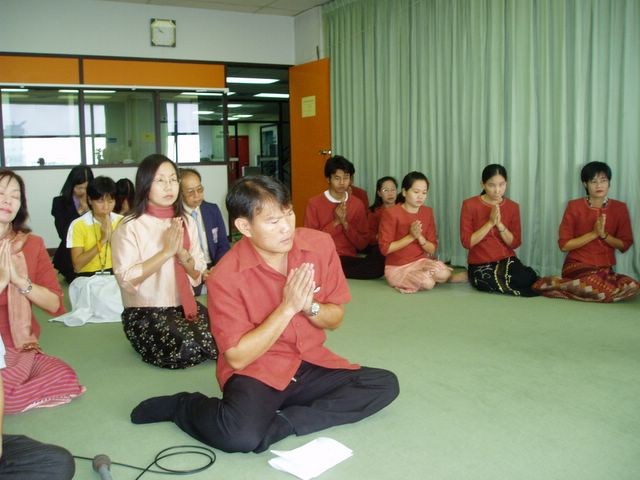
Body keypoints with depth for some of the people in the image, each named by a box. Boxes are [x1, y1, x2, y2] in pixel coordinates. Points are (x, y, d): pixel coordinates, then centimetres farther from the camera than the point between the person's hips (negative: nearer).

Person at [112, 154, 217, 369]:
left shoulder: (186, 222, 7)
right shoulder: (130, 227, -9)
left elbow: (198, 274, 4)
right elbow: (127, 279, -20)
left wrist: (181, 252, -15)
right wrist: (167, 251, -21)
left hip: (184, 306, 5)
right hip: (145, 313, -5)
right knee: (187, 348, -29)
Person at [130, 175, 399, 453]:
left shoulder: (320, 245, -7)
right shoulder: (226, 276, -17)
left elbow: (335, 319, 4)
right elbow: (237, 358, -16)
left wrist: (309, 306, -20)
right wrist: (288, 307, -23)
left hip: (311, 364, 5)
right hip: (256, 371, -5)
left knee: (385, 385, -12)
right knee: (241, 435, -33)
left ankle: (281, 423, -16)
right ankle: (182, 406, 0)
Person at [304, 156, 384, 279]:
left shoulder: (358, 204, 9)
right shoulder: (314, 203, 1)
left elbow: (362, 243, 6)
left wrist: (345, 223, -9)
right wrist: (335, 222, -11)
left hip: (349, 259, 5)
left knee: (381, 263, -29)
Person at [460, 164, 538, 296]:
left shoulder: (512, 207, 5)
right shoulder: (470, 205, -5)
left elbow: (515, 243, 1)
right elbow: (467, 242, -11)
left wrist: (499, 224, -15)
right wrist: (490, 222, -18)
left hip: (507, 261, 3)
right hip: (481, 265, -3)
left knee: (528, 281, -26)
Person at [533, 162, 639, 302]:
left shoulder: (619, 208, 6)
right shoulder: (574, 206, -3)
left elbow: (625, 245, 6)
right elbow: (564, 244, -6)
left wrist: (603, 234, -12)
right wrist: (593, 233, -14)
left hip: (605, 269, 5)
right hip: (577, 265, -4)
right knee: (604, 289, -36)